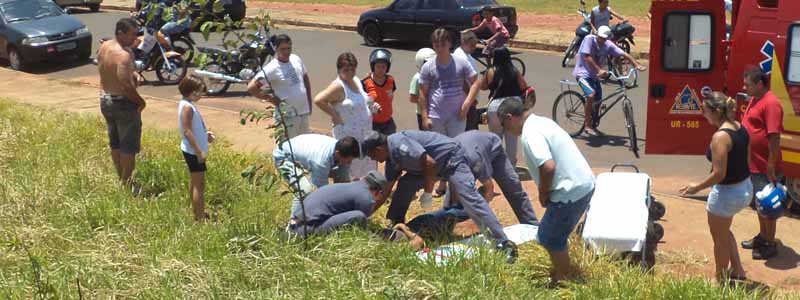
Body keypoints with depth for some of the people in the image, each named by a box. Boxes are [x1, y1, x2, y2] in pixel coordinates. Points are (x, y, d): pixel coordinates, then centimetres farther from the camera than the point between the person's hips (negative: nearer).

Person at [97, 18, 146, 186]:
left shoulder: (103, 47, 3)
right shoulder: (124, 54, -25)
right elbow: (125, 85, -30)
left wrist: (133, 74, 5)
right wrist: (140, 101, -15)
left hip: (105, 100, 9)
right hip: (123, 103, -9)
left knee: (114, 143, 19)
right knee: (129, 146, 4)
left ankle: (121, 179, 31)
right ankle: (126, 183, 10)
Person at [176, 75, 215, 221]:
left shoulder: (187, 104, 10)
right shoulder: (187, 107, -20)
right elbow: (187, 132, -24)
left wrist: (205, 133, 11)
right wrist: (199, 151, -24)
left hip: (194, 150, 10)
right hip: (194, 151, -10)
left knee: (195, 182, 18)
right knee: (199, 184, -6)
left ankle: (198, 213, 29)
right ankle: (200, 217, -2)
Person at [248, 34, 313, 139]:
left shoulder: (296, 59, 3)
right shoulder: (271, 69, -18)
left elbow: (305, 79, 18)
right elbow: (251, 88, -23)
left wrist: (309, 102, 14)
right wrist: (270, 98, -15)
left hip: (304, 112, 7)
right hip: (287, 116, -7)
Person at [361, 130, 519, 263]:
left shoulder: (399, 144, -22)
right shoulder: (392, 159, 9)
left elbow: (430, 163, -29)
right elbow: (386, 192, 18)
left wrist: (427, 193, -19)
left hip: (451, 158, -10)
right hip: (436, 165, 10)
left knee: (469, 197, -23)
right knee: (404, 185, 6)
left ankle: (503, 243, -31)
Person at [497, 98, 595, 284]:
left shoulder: (530, 134, -18)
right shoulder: (541, 121, 13)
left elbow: (548, 167, -28)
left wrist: (543, 193, -11)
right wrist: (547, 192, 15)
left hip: (571, 191, -10)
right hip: (584, 184, 10)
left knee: (549, 237, 7)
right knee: (555, 233, 24)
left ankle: (563, 280, 21)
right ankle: (561, 272, 37)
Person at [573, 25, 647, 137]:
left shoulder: (608, 45, -4)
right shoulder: (589, 39, -18)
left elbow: (624, 54, -5)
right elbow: (587, 57, -25)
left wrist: (637, 64, -16)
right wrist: (600, 70, -31)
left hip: (595, 75, 6)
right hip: (583, 72, -6)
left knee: (598, 101, 7)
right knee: (591, 95, -28)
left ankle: (593, 126, 31)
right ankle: (588, 126, -18)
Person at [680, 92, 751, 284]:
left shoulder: (720, 136, -26)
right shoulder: (739, 127, 0)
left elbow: (719, 173, -26)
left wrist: (697, 187, -14)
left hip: (727, 193, -9)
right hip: (745, 188, 9)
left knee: (720, 238, 13)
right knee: (724, 231, 30)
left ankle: (721, 281, 29)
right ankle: (737, 271, 36)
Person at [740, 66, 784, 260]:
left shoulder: (770, 103, -20)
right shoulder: (755, 99, 10)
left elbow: (774, 136, -24)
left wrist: (771, 166, -24)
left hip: (765, 168, -9)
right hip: (753, 165, 9)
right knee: (759, 204, 21)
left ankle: (770, 245, 13)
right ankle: (762, 237, 35)